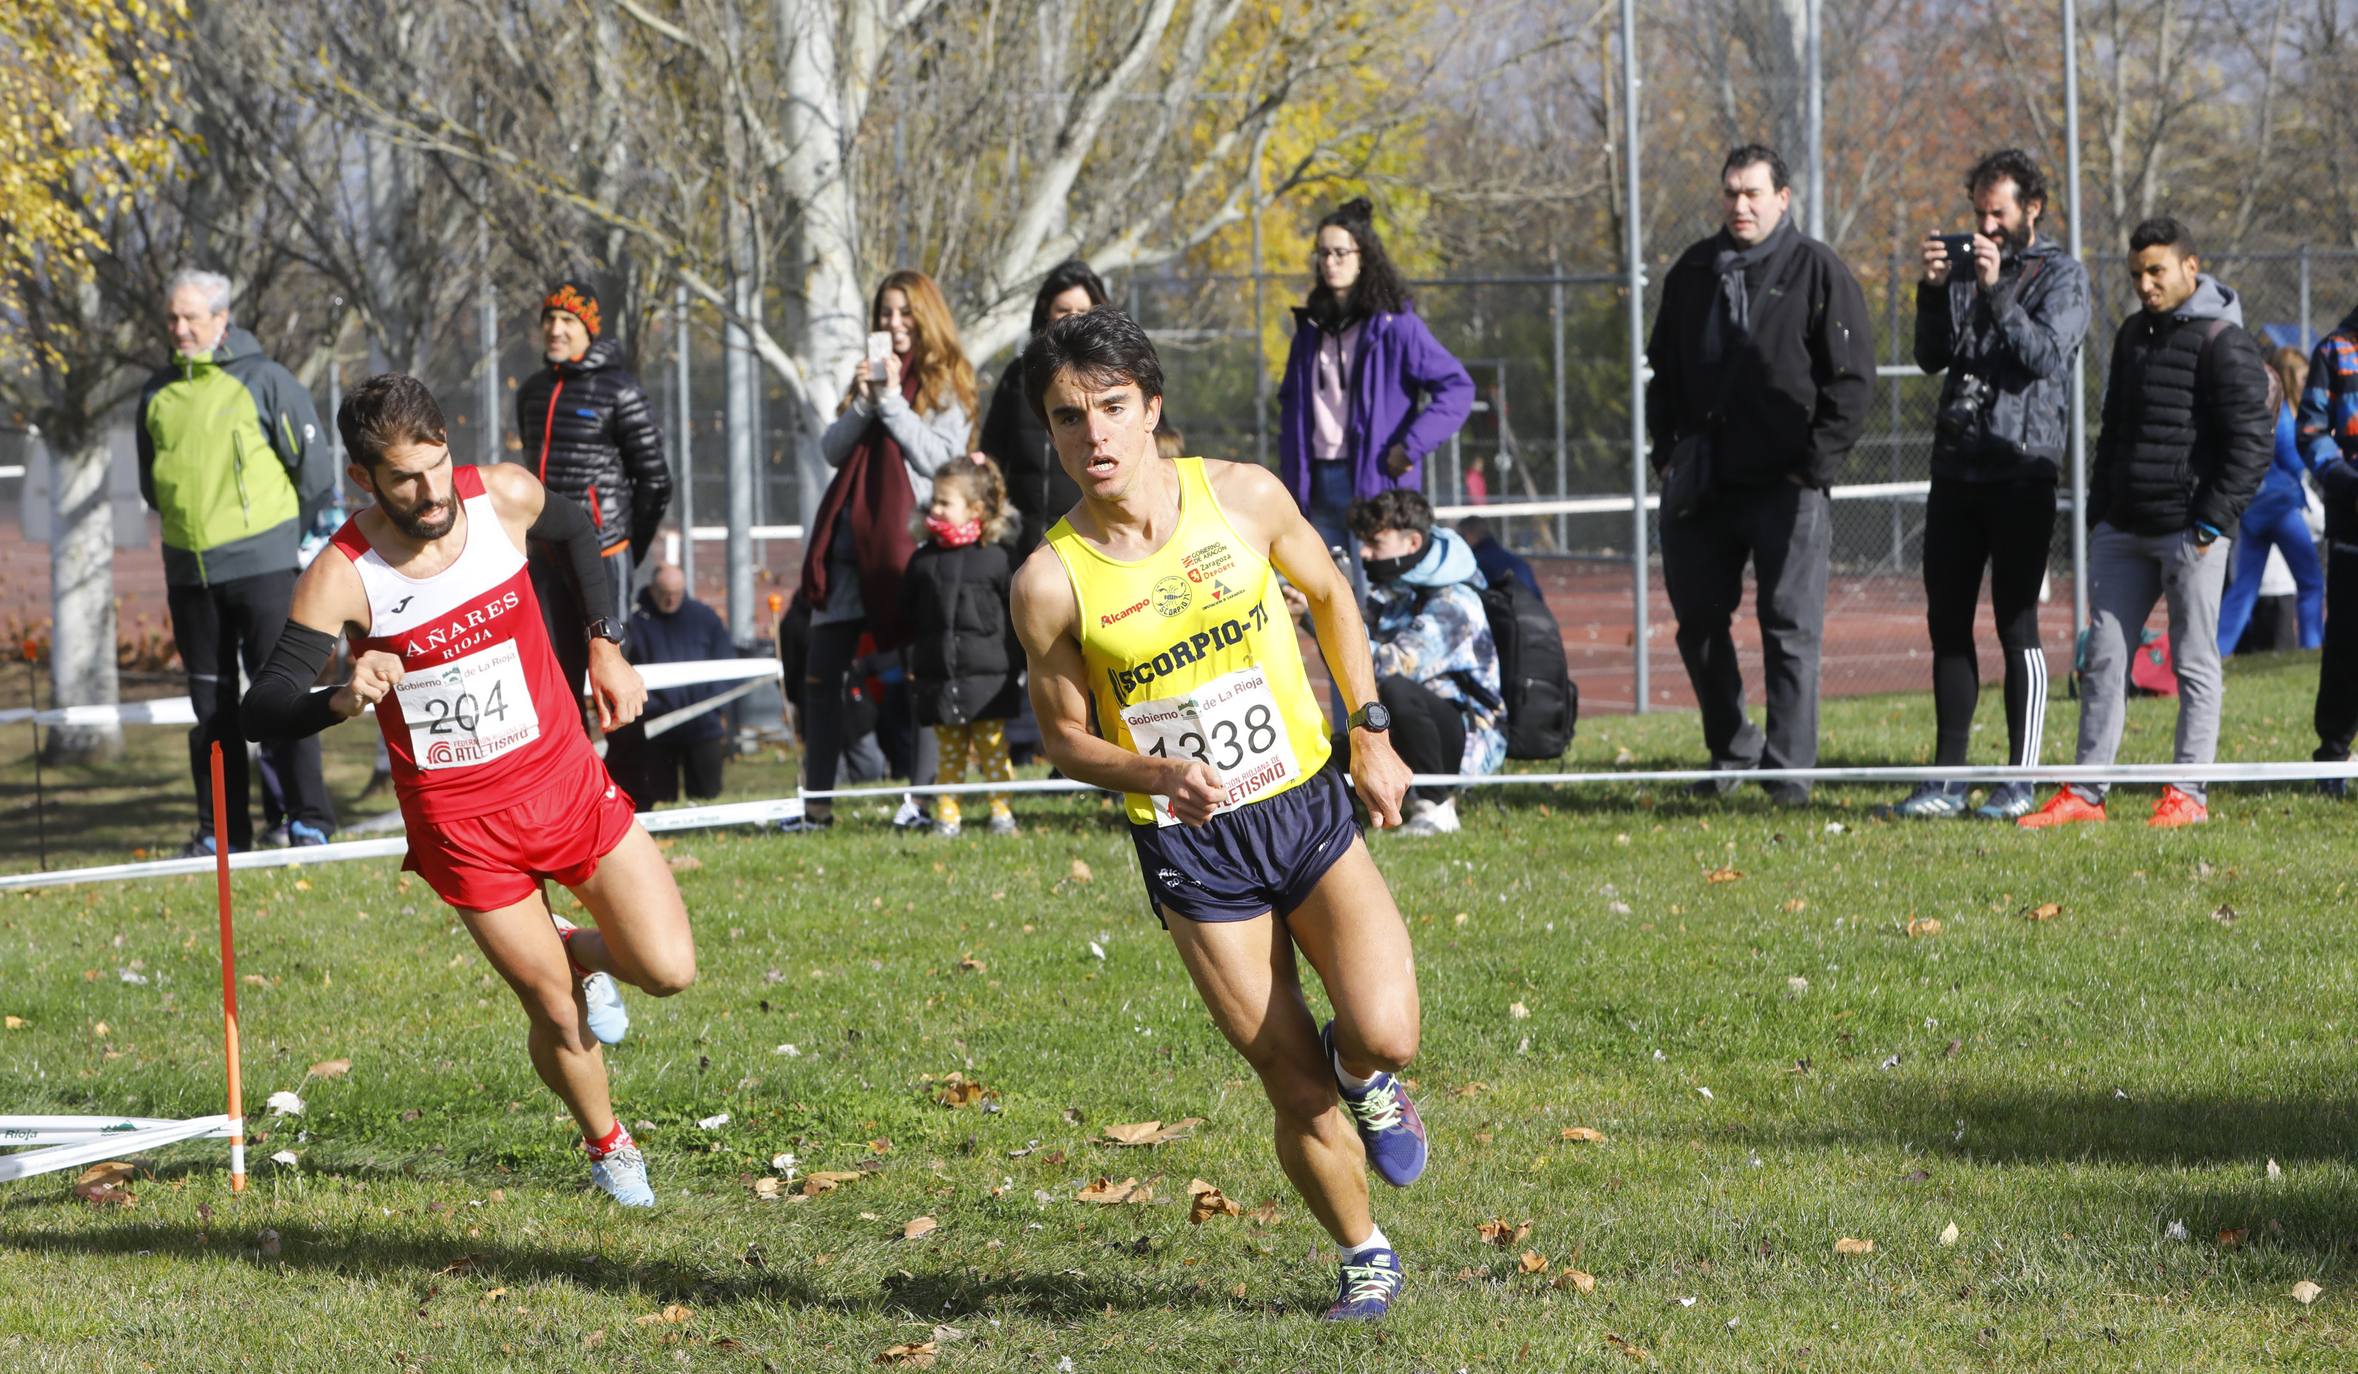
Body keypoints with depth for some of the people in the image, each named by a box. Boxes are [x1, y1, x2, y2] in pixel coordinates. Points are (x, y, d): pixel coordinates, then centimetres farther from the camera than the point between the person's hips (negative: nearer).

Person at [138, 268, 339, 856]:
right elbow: (150, 480, 24)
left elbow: (313, 461, 0)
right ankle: (222, 828, 12)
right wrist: (185, 521, 15)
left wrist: (297, 536, 4)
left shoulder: (263, 380, -3)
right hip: (189, 570, 5)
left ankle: (307, 819, -3)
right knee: (211, 704, 7)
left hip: (261, 562, -5)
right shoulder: (159, 394, 11)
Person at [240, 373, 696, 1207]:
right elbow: (261, 710, -24)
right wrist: (343, 699, -44)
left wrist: (603, 646, 12)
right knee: (555, 1013, 2)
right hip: (459, 818, -3)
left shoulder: (503, 497, -11)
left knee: (668, 970, -5)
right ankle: (606, 1145, 33)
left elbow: (576, 532, 14)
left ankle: (584, 953, 31)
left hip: (564, 777, 3)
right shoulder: (342, 577, -21)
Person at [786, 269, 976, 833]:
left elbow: (939, 456, -10)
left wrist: (892, 400, -11)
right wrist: (863, 403, -5)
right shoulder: (872, 374, 20)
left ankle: (921, 798, -4)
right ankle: (817, 803, 6)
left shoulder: (946, 383, 3)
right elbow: (832, 450, 11)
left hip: (908, 541, -6)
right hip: (851, 542, 6)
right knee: (820, 673, 2)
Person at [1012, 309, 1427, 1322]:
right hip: (1190, 851, -1)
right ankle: (1365, 1260, 25)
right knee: (1297, 1090, -1)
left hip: (1308, 807, 1)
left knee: (1383, 1038, -17)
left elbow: (1328, 594, 12)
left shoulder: (1244, 497, -8)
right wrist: (1158, 773, -19)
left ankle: (1365, 1075, 21)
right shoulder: (1050, 581, -13)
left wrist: (1371, 731, 8)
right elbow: (1065, 737, 0)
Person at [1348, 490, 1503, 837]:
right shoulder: (1389, 592, 8)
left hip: (1472, 737, -9)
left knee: (1395, 691, -35)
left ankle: (1437, 806, -23)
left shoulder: (1452, 605, -20)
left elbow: (1394, 664, -32)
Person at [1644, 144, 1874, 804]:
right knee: (1698, 621, 8)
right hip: (1700, 486, 5)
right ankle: (1731, 749, 22)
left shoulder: (1818, 271, -1)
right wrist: (1667, 449, 9)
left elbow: (1851, 377, -3)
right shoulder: (1693, 272, 13)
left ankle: (1789, 771, -2)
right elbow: (1663, 370, 21)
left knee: (1789, 628, -5)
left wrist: (1817, 462, -10)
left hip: (1786, 485, -5)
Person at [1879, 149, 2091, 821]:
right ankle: (1948, 779, 11)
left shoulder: (2060, 275, 0)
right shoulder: (1965, 267, 15)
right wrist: (1934, 290, -6)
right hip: (1956, 469, 6)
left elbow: (2045, 354, -14)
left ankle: (2018, 784, 1)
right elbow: (1931, 357, 8)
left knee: (2017, 627, -4)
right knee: (1948, 625, 6)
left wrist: (1996, 293, -21)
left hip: (2020, 472, -6)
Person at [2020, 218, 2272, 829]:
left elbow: (2251, 442, -13)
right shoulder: (2134, 333, 15)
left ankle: (2188, 794, 4)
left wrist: (2213, 522, -16)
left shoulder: (2223, 343, -9)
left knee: (2193, 662, 0)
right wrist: (2098, 511, 17)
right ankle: (2085, 791, 9)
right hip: (2122, 528, 7)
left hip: (2188, 530, -7)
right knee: (2103, 657, 6)